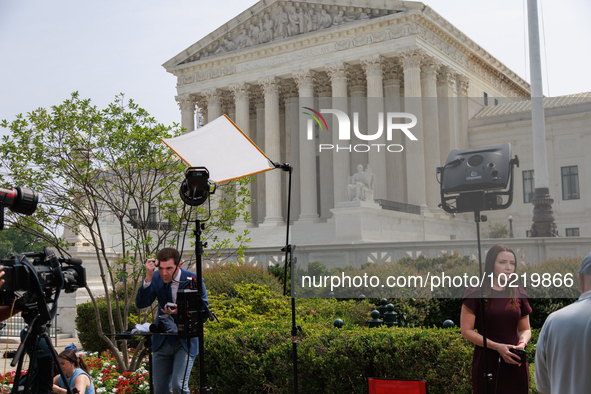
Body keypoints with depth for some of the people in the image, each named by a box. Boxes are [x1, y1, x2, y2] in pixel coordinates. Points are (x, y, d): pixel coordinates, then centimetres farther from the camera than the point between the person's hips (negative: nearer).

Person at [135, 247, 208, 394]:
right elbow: (141, 304, -14)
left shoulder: (194, 281, -14)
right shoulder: (156, 278, -6)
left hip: (186, 341, -4)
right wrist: (148, 277, -27)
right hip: (162, 341, 4)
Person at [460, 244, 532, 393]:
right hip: (487, 362, -3)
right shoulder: (475, 293, -4)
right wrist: (497, 346, -14)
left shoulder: (519, 294, 10)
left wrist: (522, 343, -6)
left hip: (515, 362, 4)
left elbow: (525, 329, 17)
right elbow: (466, 331, -6)